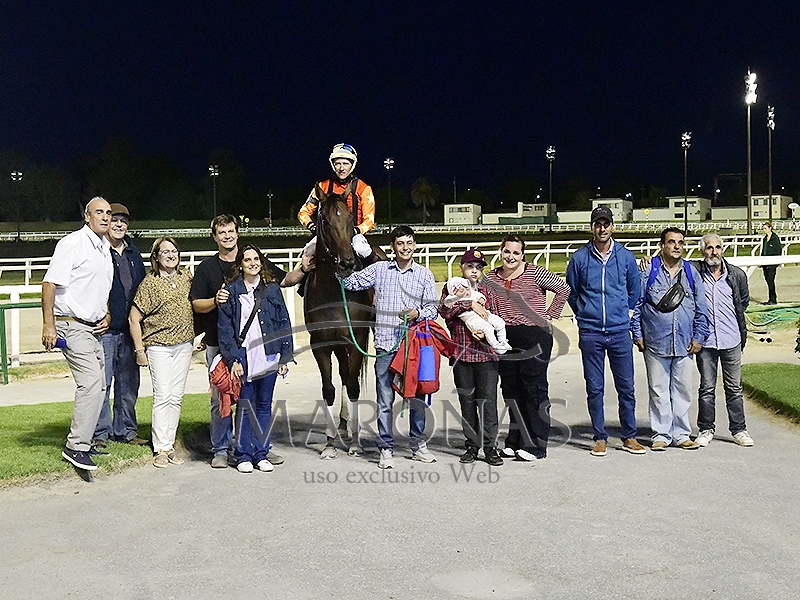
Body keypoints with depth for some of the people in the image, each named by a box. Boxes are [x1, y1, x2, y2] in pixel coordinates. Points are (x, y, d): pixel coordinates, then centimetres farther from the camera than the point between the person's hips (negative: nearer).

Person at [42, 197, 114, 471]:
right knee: (91, 381, -18)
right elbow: (50, 283, -15)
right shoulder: (72, 243, -11)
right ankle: (76, 446, -12)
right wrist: (48, 325, -20)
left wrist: (107, 313, 12)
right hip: (72, 326, -9)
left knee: (98, 385, 11)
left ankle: (82, 441, 22)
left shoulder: (105, 248, 15)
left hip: (93, 328, 9)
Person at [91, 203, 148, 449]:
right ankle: (99, 433, 6)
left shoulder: (133, 253, 16)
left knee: (129, 382, 12)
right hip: (104, 328, -6)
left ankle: (125, 429, 22)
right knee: (102, 382, -4)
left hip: (130, 328, 6)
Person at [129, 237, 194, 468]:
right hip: (159, 346, -5)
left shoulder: (186, 276, 7)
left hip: (184, 345, 5)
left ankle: (170, 445, 14)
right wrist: (139, 349, -8)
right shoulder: (149, 283, -8)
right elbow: (134, 318, -6)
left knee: (176, 397, 7)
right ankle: (161, 449, -1)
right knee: (163, 396, -8)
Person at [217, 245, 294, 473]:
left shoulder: (272, 289, 8)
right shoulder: (231, 291, 3)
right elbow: (225, 329, -1)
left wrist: (284, 357, 2)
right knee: (245, 406, 2)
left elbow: (284, 324, 8)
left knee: (264, 405, 9)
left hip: (269, 357, 2)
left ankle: (261, 454, 17)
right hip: (243, 357, -2)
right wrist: (233, 359, -10)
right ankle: (243, 455, 11)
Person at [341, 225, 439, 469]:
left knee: (417, 396, 9)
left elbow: (433, 307, 4)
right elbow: (349, 282, 11)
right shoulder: (379, 270, 7)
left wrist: (418, 314, -14)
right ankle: (386, 449, 11)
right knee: (385, 400, 1)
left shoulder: (425, 274, 7)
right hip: (386, 344, -1)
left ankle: (418, 445, 24)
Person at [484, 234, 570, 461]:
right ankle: (515, 441, 18)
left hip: (535, 335, -5)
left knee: (534, 387, -3)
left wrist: (550, 315, 0)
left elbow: (563, 289, 1)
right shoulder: (491, 278, 9)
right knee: (510, 388, 8)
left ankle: (535, 444, 3)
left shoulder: (535, 273, -4)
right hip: (505, 338, 5)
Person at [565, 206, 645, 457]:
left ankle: (630, 436, 15)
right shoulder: (579, 258, 2)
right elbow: (571, 293, 14)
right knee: (595, 388, 4)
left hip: (620, 332, 1)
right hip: (590, 333, -1)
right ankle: (600, 437, 14)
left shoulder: (626, 257, 5)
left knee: (626, 387, 4)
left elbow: (635, 291, 17)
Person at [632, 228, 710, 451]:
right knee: (658, 390, 2)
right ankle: (661, 434, 12)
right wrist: (637, 334, -1)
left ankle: (681, 434, 18)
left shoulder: (691, 272, 9)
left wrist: (699, 336, 6)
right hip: (655, 343, -2)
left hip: (684, 344, 3)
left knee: (682, 389, 7)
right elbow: (636, 304, 3)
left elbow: (701, 308, 12)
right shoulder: (649, 271, 0)